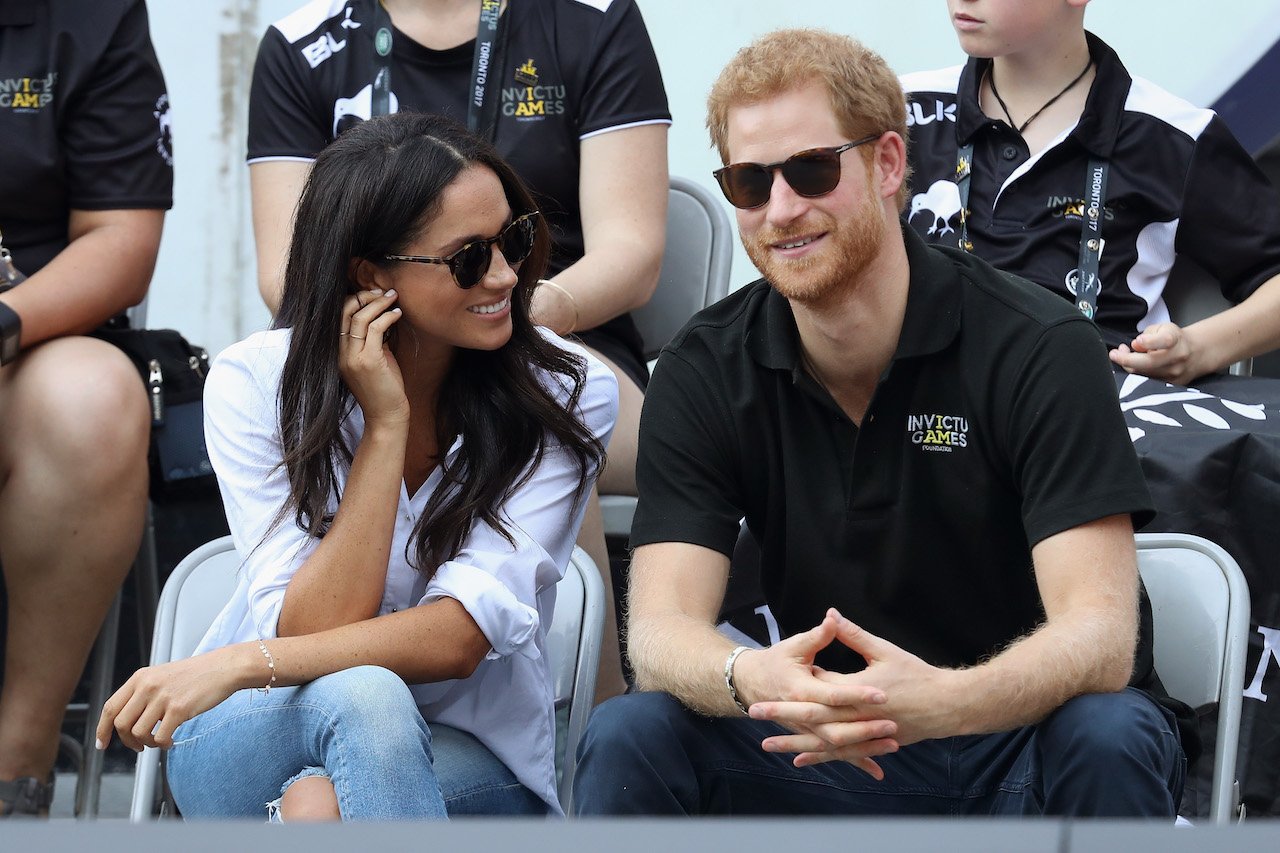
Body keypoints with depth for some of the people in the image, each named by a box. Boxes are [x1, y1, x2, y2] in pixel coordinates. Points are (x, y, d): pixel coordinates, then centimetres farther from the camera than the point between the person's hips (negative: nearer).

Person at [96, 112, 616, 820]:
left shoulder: (567, 393, -9)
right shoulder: (255, 382, -8)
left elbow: (459, 636, -18)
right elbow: (312, 630, -17)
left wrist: (243, 664, -26)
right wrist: (385, 424, -20)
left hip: (469, 758, -1)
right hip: (264, 739, 1)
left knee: (318, 806, -36)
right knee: (357, 695, -35)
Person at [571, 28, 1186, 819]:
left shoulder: (1037, 347, -14)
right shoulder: (705, 372, -4)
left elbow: (1099, 635, -23)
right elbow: (661, 627, -12)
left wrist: (941, 701, -45)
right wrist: (750, 679, -38)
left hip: (1024, 736, -2)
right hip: (824, 750, 2)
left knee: (1107, 738, -36)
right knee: (628, 738, -23)